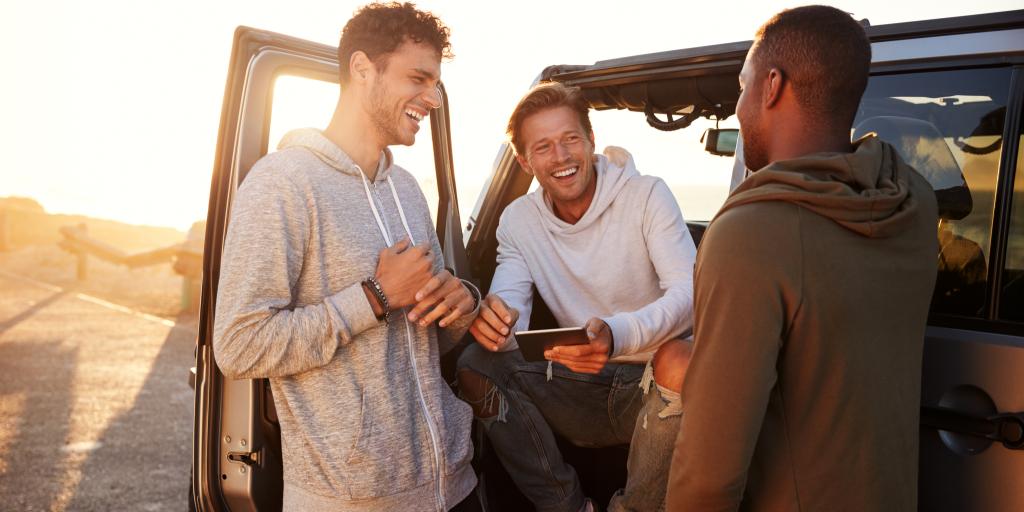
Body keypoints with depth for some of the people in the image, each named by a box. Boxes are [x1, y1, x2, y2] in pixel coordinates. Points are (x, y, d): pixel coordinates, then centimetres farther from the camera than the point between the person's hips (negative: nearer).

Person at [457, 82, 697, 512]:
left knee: (679, 360, -36)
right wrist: (491, 318, -35)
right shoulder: (519, 220, 2)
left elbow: (690, 291, -22)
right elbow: (509, 306, -9)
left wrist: (618, 335, -42)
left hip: (654, 383, -3)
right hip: (583, 390, 3)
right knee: (474, 366, -15)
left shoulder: (647, 196, -9)